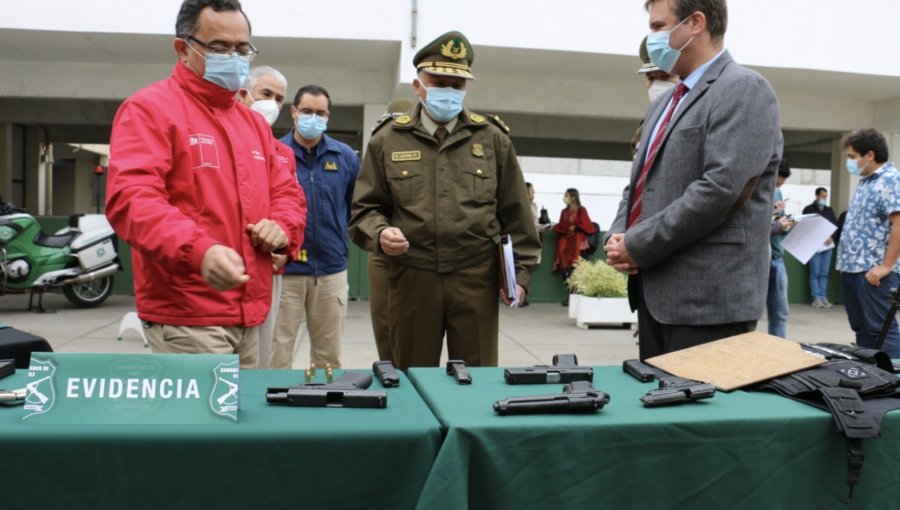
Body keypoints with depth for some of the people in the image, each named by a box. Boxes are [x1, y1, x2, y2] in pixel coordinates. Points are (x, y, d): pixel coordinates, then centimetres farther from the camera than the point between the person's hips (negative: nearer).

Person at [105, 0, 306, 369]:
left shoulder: (254, 123, 18)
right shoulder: (148, 109, -6)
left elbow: (286, 192, 22)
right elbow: (130, 198, -19)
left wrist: (282, 228, -2)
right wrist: (199, 251, -35)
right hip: (185, 316, -7)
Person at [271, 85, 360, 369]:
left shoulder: (346, 157, 5)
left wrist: (341, 238, 4)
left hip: (332, 269, 3)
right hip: (284, 269, -2)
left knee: (329, 356, 13)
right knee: (277, 354, 3)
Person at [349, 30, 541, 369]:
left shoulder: (492, 138, 7)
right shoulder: (388, 139, 6)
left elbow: (515, 213, 8)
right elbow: (366, 208, 7)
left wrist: (520, 271, 4)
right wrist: (380, 233, -14)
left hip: (476, 278, 0)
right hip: (412, 278, 0)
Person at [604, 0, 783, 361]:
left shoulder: (743, 89, -8)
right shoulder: (664, 103, 20)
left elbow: (719, 189, -20)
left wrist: (638, 245, -15)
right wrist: (618, 237, 1)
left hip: (710, 298, -8)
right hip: (656, 292, 9)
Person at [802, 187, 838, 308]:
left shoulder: (829, 210, 15)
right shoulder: (808, 209, 2)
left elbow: (835, 225, 11)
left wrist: (832, 237, -7)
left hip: (828, 245, 4)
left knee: (824, 273, 5)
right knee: (815, 273, -4)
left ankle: (823, 297, 9)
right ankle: (816, 298, -1)